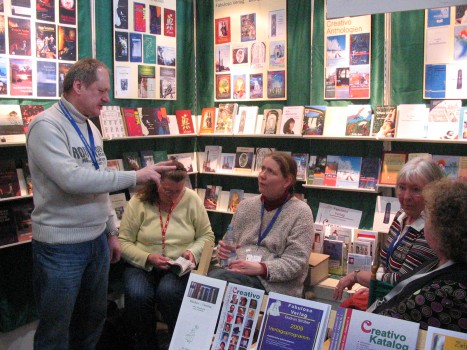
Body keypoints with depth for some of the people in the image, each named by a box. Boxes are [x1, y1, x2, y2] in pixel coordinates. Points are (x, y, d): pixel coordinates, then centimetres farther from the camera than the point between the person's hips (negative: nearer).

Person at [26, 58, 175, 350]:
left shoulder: (91, 128, 11)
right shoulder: (47, 126, -15)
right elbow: (72, 179, -27)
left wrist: (112, 231, 17)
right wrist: (135, 176, -24)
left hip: (97, 240, 8)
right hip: (60, 246, -8)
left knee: (94, 318, 19)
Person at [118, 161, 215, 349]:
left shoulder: (192, 199, -2)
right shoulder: (138, 201, -5)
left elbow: (207, 235, 7)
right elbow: (123, 242, -3)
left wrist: (193, 252, -13)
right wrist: (148, 258, -18)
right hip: (142, 265, 0)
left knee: (168, 293, -32)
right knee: (137, 296, -30)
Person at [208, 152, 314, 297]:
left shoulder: (300, 212, -2)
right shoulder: (245, 205, 13)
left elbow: (295, 262, -8)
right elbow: (231, 243, 21)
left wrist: (260, 268, -22)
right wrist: (224, 249, -2)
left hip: (275, 284, -4)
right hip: (238, 272, 5)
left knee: (216, 278, -32)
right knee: (214, 275, -32)